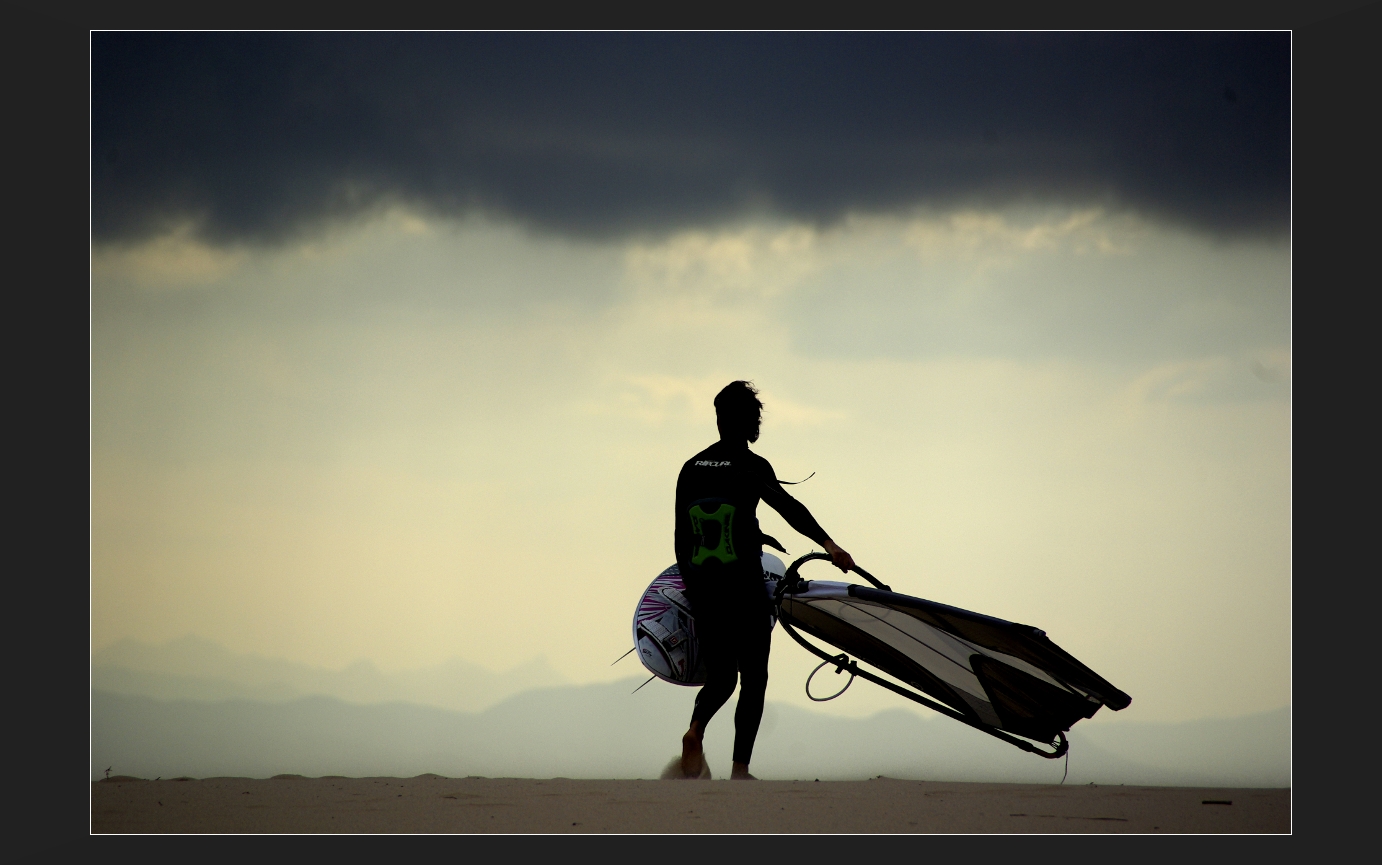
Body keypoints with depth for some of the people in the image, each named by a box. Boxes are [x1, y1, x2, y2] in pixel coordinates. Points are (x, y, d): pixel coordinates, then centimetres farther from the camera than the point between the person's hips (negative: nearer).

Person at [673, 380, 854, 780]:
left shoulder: (691, 468, 9)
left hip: (702, 590, 5)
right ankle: (740, 769, -1)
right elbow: (788, 507, -22)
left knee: (720, 676, 14)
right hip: (744, 590, -5)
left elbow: (681, 537, 13)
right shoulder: (751, 466, -7)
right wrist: (827, 543, -29)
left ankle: (695, 728, -16)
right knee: (753, 678, 5)